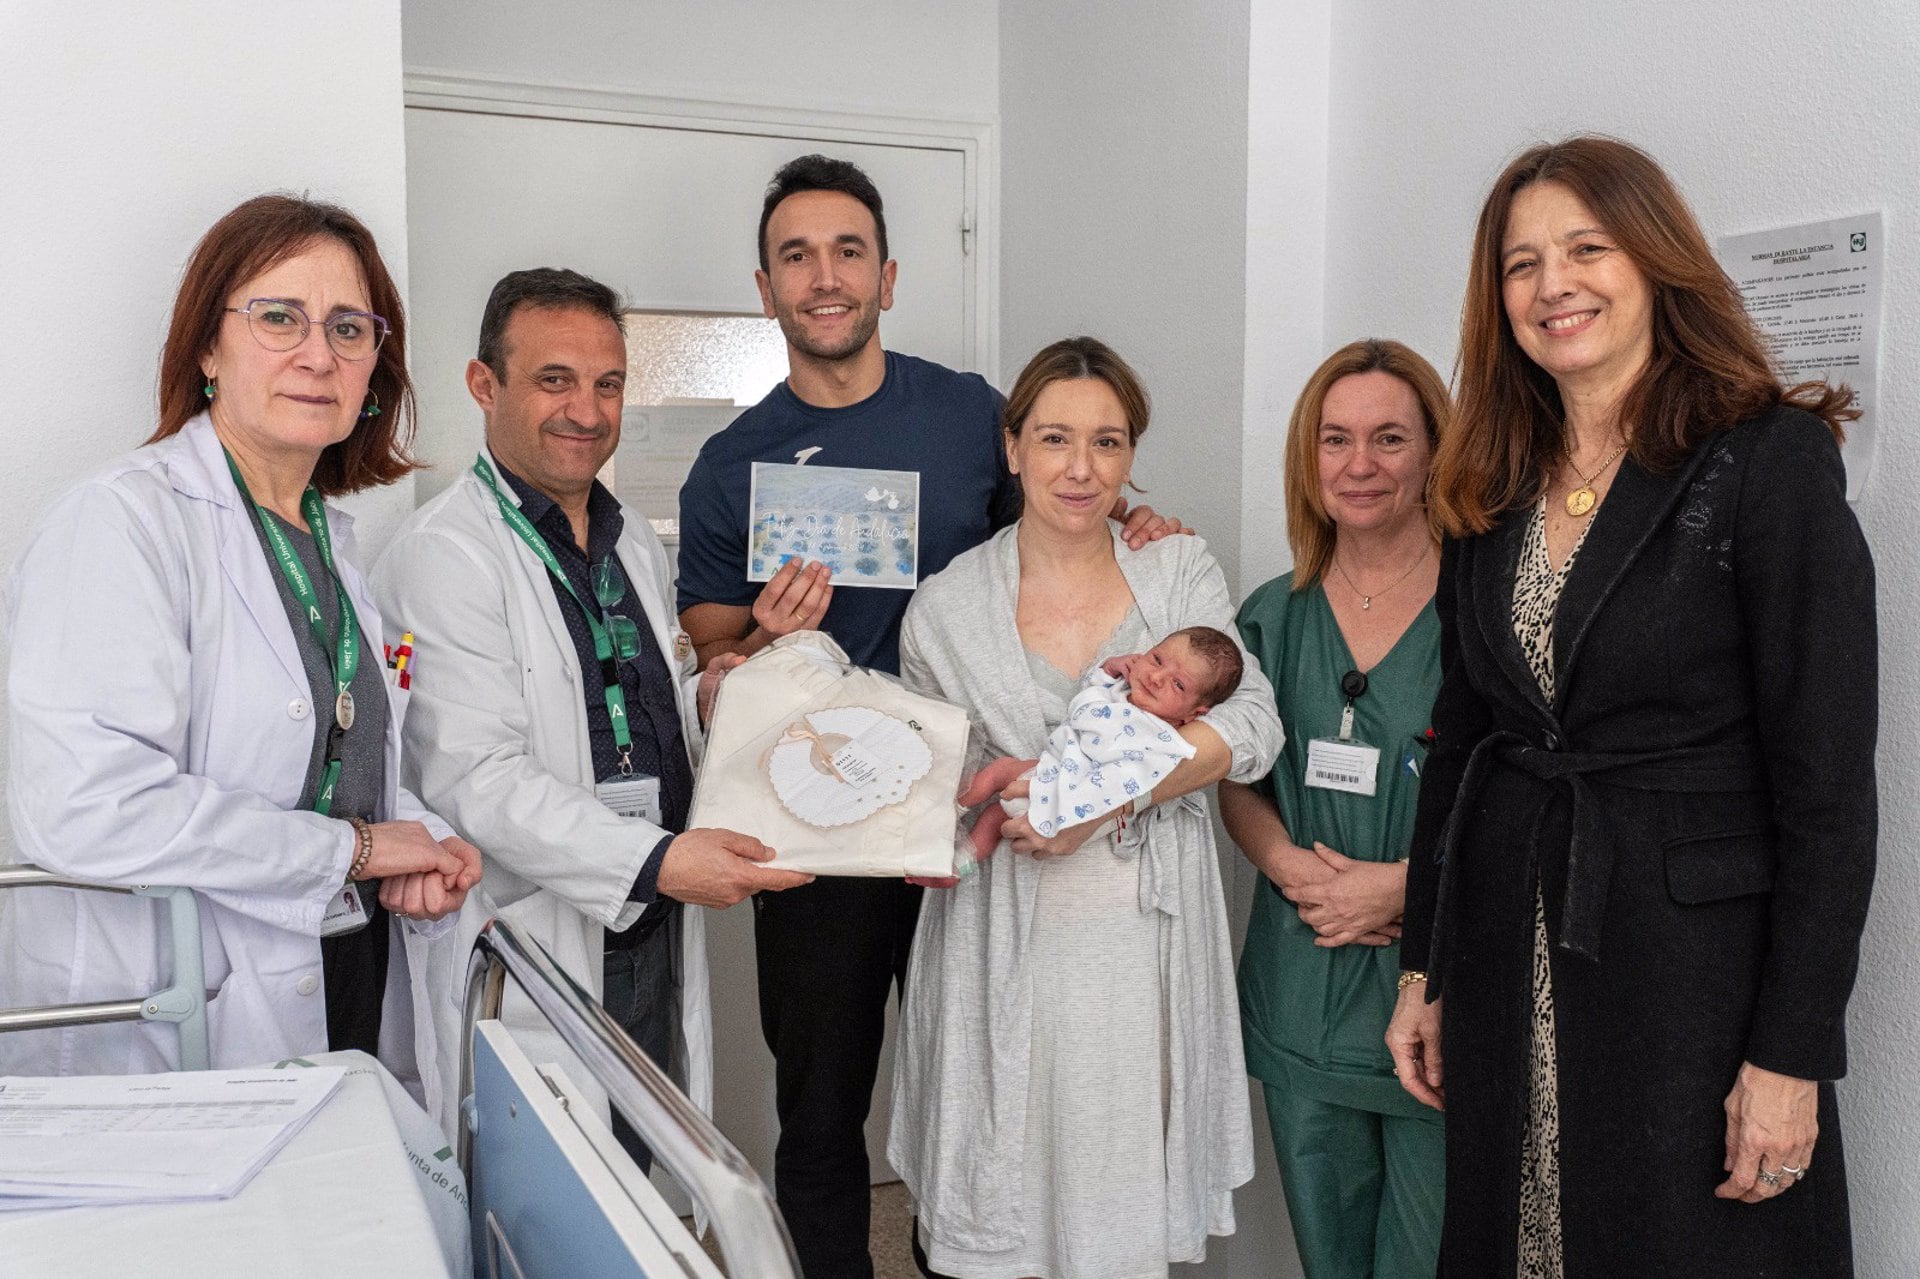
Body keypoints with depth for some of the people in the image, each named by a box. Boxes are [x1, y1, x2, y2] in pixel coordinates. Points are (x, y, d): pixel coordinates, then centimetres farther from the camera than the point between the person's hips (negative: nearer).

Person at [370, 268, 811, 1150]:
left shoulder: (635, 542, 15)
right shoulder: (444, 554, -11)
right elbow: (476, 778, -20)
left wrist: (711, 698, 3)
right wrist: (654, 861, -30)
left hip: (653, 943, 7)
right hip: (527, 953, -7)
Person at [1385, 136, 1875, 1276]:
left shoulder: (1772, 459, -10)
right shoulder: (1496, 489, 7)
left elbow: (1829, 783, -13)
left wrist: (1792, 1054, -15)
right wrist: (1425, 969, 10)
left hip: (1694, 958, -5)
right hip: (1509, 964, 5)